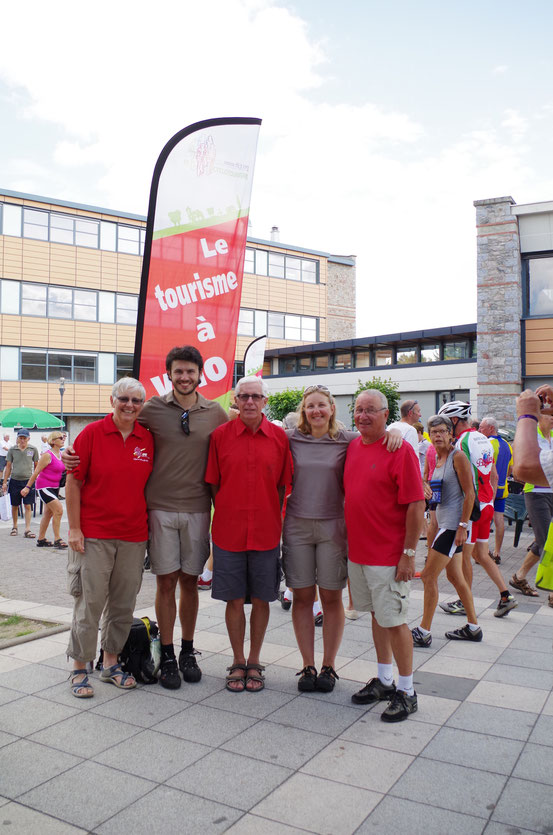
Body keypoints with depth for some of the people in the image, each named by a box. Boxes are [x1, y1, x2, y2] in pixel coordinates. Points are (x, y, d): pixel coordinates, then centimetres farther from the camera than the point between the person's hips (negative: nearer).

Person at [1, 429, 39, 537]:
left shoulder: (33, 449, 0)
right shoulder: (12, 450, 2)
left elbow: (36, 466, 9)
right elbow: (8, 467, 7)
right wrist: (4, 482, 6)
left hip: (28, 481, -1)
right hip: (14, 481, 1)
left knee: (28, 506, -6)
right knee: (15, 506, 12)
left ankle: (27, 530, -4)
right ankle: (14, 527, 28)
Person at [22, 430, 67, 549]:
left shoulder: (61, 455, 9)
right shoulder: (47, 455, -14)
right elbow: (36, 472, -12)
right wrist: (28, 487, -10)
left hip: (54, 487, 8)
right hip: (44, 487, -8)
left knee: (48, 513, 13)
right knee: (58, 509, -16)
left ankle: (41, 540, 23)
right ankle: (57, 540, -10)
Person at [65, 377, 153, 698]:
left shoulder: (148, 439, 4)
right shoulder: (92, 434, -6)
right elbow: (74, 482, -5)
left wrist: (149, 526, 9)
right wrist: (75, 528, -8)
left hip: (134, 537, 4)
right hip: (93, 535, -3)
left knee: (123, 603, 12)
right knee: (90, 601, 2)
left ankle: (111, 662, 29)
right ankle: (80, 669, 19)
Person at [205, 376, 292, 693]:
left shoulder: (279, 437, 1)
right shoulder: (220, 435, -1)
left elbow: (282, 485, 6)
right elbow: (214, 483, 5)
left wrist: (273, 519, 2)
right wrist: (226, 517, 2)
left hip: (266, 532, 1)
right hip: (229, 532, 0)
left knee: (261, 599, 10)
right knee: (234, 599, 8)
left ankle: (254, 662, 27)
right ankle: (238, 662, 26)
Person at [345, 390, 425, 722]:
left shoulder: (401, 450, -13)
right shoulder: (352, 447, 8)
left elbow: (416, 505, -15)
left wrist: (409, 552, -17)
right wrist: (349, 541, 15)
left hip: (389, 555, -7)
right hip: (358, 551, 7)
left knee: (394, 620, 0)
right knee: (377, 615, 17)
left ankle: (407, 692, 15)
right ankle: (384, 681, 31)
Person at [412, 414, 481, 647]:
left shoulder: (458, 457, -12)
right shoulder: (436, 459, 12)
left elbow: (469, 494, -15)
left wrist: (463, 525, -18)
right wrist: (427, 489, 4)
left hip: (454, 525, -9)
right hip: (444, 522, 9)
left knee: (429, 576, -7)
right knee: (455, 577, 14)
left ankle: (424, 632, 2)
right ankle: (473, 628, 26)